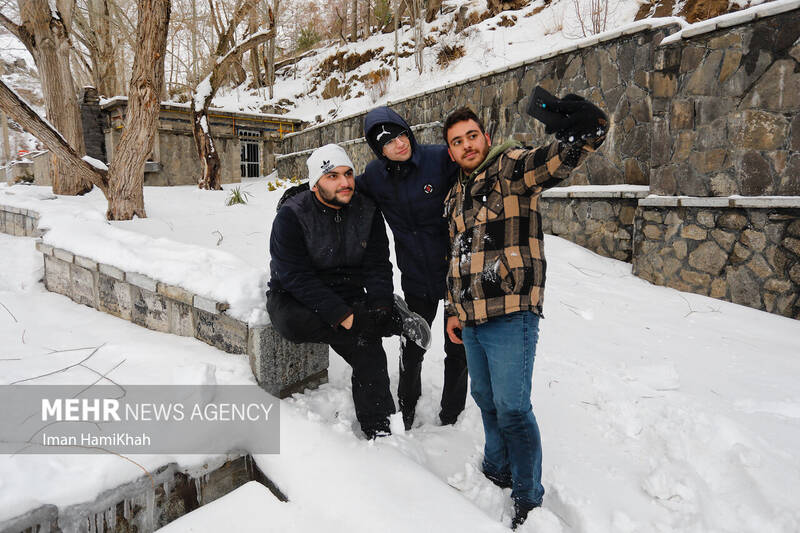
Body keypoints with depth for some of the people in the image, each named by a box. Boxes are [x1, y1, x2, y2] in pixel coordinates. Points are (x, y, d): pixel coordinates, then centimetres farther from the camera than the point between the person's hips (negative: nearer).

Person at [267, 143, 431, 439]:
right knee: (291, 322, -36)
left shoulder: (367, 211, -1)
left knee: (370, 351, -19)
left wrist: (380, 310, -18)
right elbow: (295, 276, -21)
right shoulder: (292, 215, -14)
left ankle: (380, 432, -2)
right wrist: (341, 316, -29)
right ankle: (396, 319, -26)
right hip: (295, 298, -2)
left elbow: (378, 266, -1)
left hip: (348, 295, 3)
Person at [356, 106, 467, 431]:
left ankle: (451, 416, 33)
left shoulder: (441, 158, -14)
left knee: (457, 348, 11)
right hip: (416, 278, 3)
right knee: (411, 348, 14)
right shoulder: (375, 175, -1)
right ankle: (405, 410, 40)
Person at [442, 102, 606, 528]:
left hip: (510, 317, -7)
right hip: (471, 320, 8)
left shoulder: (510, 166, -5)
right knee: (486, 399, 20)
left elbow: (553, 162, -25)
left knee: (512, 407, -2)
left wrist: (581, 136, -46)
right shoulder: (455, 197, 16)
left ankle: (528, 498, 18)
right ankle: (497, 472, 41)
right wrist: (454, 309, 18)